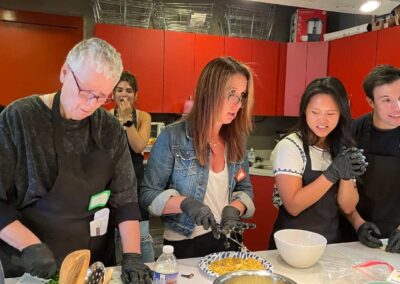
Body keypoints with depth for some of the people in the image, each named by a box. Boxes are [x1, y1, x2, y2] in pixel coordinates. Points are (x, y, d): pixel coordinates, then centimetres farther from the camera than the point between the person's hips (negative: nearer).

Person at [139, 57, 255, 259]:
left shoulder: (236, 139, -1)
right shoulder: (172, 137, -16)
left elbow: (245, 189, 7)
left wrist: (234, 208, -15)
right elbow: (147, 194, -12)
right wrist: (184, 203, -29)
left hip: (228, 240, 4)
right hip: (184, 244, -4)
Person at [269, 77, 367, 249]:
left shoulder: (343, 150, 3)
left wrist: (347, 176, -16)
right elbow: (293, 206, -17)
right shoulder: (289, 146, -13)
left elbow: (347, 207, 1)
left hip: (330, 242, 4)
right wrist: (333, 173, -23)